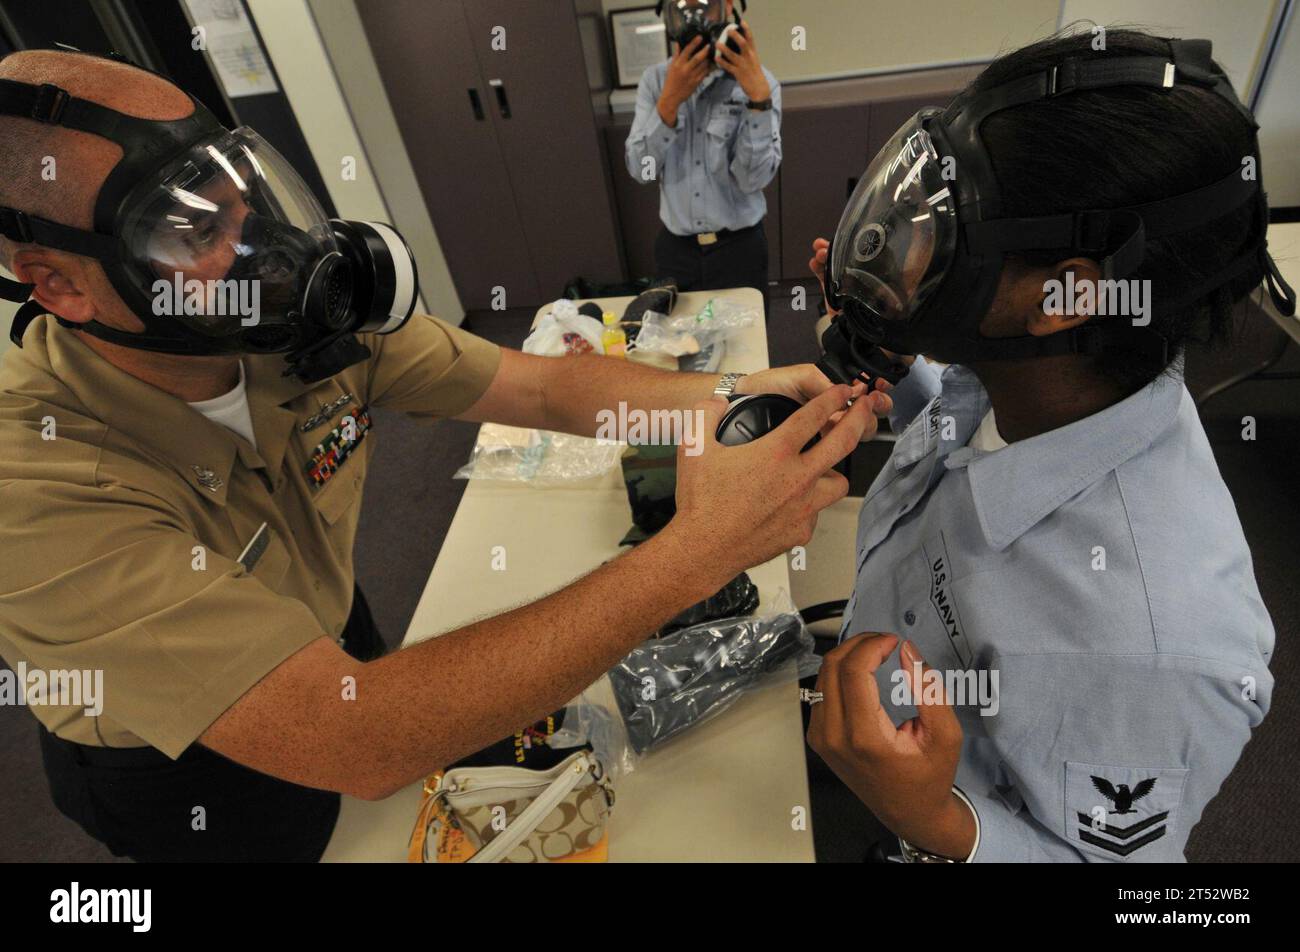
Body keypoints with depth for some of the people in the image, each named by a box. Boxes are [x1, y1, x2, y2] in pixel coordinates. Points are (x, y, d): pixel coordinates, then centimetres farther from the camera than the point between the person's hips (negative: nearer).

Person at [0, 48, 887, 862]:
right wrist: (695, 550, -49)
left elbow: (547, 386, -17)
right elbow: (355, 741, -45)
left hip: (335, 632, 4)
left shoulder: (316, 322, -21)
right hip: (183, 773, -4)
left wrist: (733, 394, -35)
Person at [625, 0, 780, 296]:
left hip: (739, 247, -2)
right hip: (675, 249, 2)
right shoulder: (654, 80, -1)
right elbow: (642, 171, -11)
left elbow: (754, 179, -18)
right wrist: (670, 100, -23)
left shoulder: (758, 81, -9)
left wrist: (759, 97, -28)